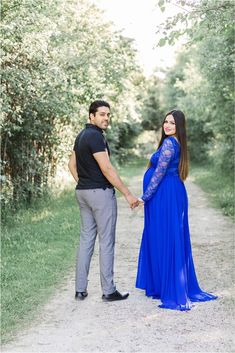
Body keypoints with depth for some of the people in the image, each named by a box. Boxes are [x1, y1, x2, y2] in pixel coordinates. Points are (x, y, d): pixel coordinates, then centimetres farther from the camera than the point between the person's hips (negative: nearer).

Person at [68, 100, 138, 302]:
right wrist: (128, 194, -19)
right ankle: (108, 291, 6)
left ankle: (80, 289, 14)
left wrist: (83, 185, 18)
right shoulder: (96, 136, -17)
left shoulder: (82, 136, 13)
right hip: (101, 192, -9)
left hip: (83, 193, 9)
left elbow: (72, 164, 20)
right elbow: (107, 169, -22)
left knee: (86, 240, 11)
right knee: (106, 242, -1)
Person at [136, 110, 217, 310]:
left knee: (164, 241, -3)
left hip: (165, 196, -10)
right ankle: (181, 287, 21)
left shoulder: (168, 143, -15)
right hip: (175, 194, 10)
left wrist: (145, 197, -13)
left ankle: (170, 290, 3)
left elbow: (159, 173, -17)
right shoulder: (177, 143, 14)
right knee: (175, 240, 13)